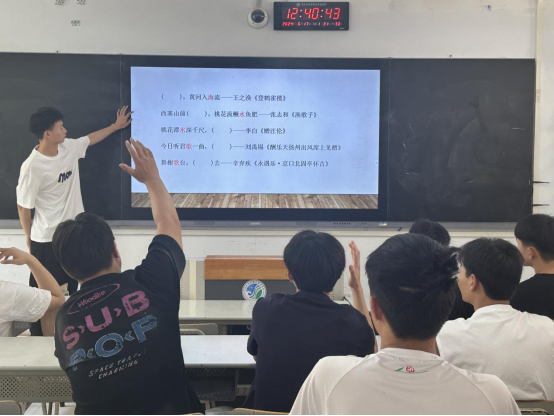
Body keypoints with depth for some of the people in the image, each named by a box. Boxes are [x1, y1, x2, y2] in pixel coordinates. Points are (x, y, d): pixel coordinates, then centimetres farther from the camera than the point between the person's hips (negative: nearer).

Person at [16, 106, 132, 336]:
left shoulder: (69, 148, -3)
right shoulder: (33, 167, -24)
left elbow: (90, 139, 20)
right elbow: (23, 205, -13)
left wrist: (116, 126, 28)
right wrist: (29, 238, -2)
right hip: (46, 241, -8)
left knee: (71, 288, 21)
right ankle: (38, 337, 20)